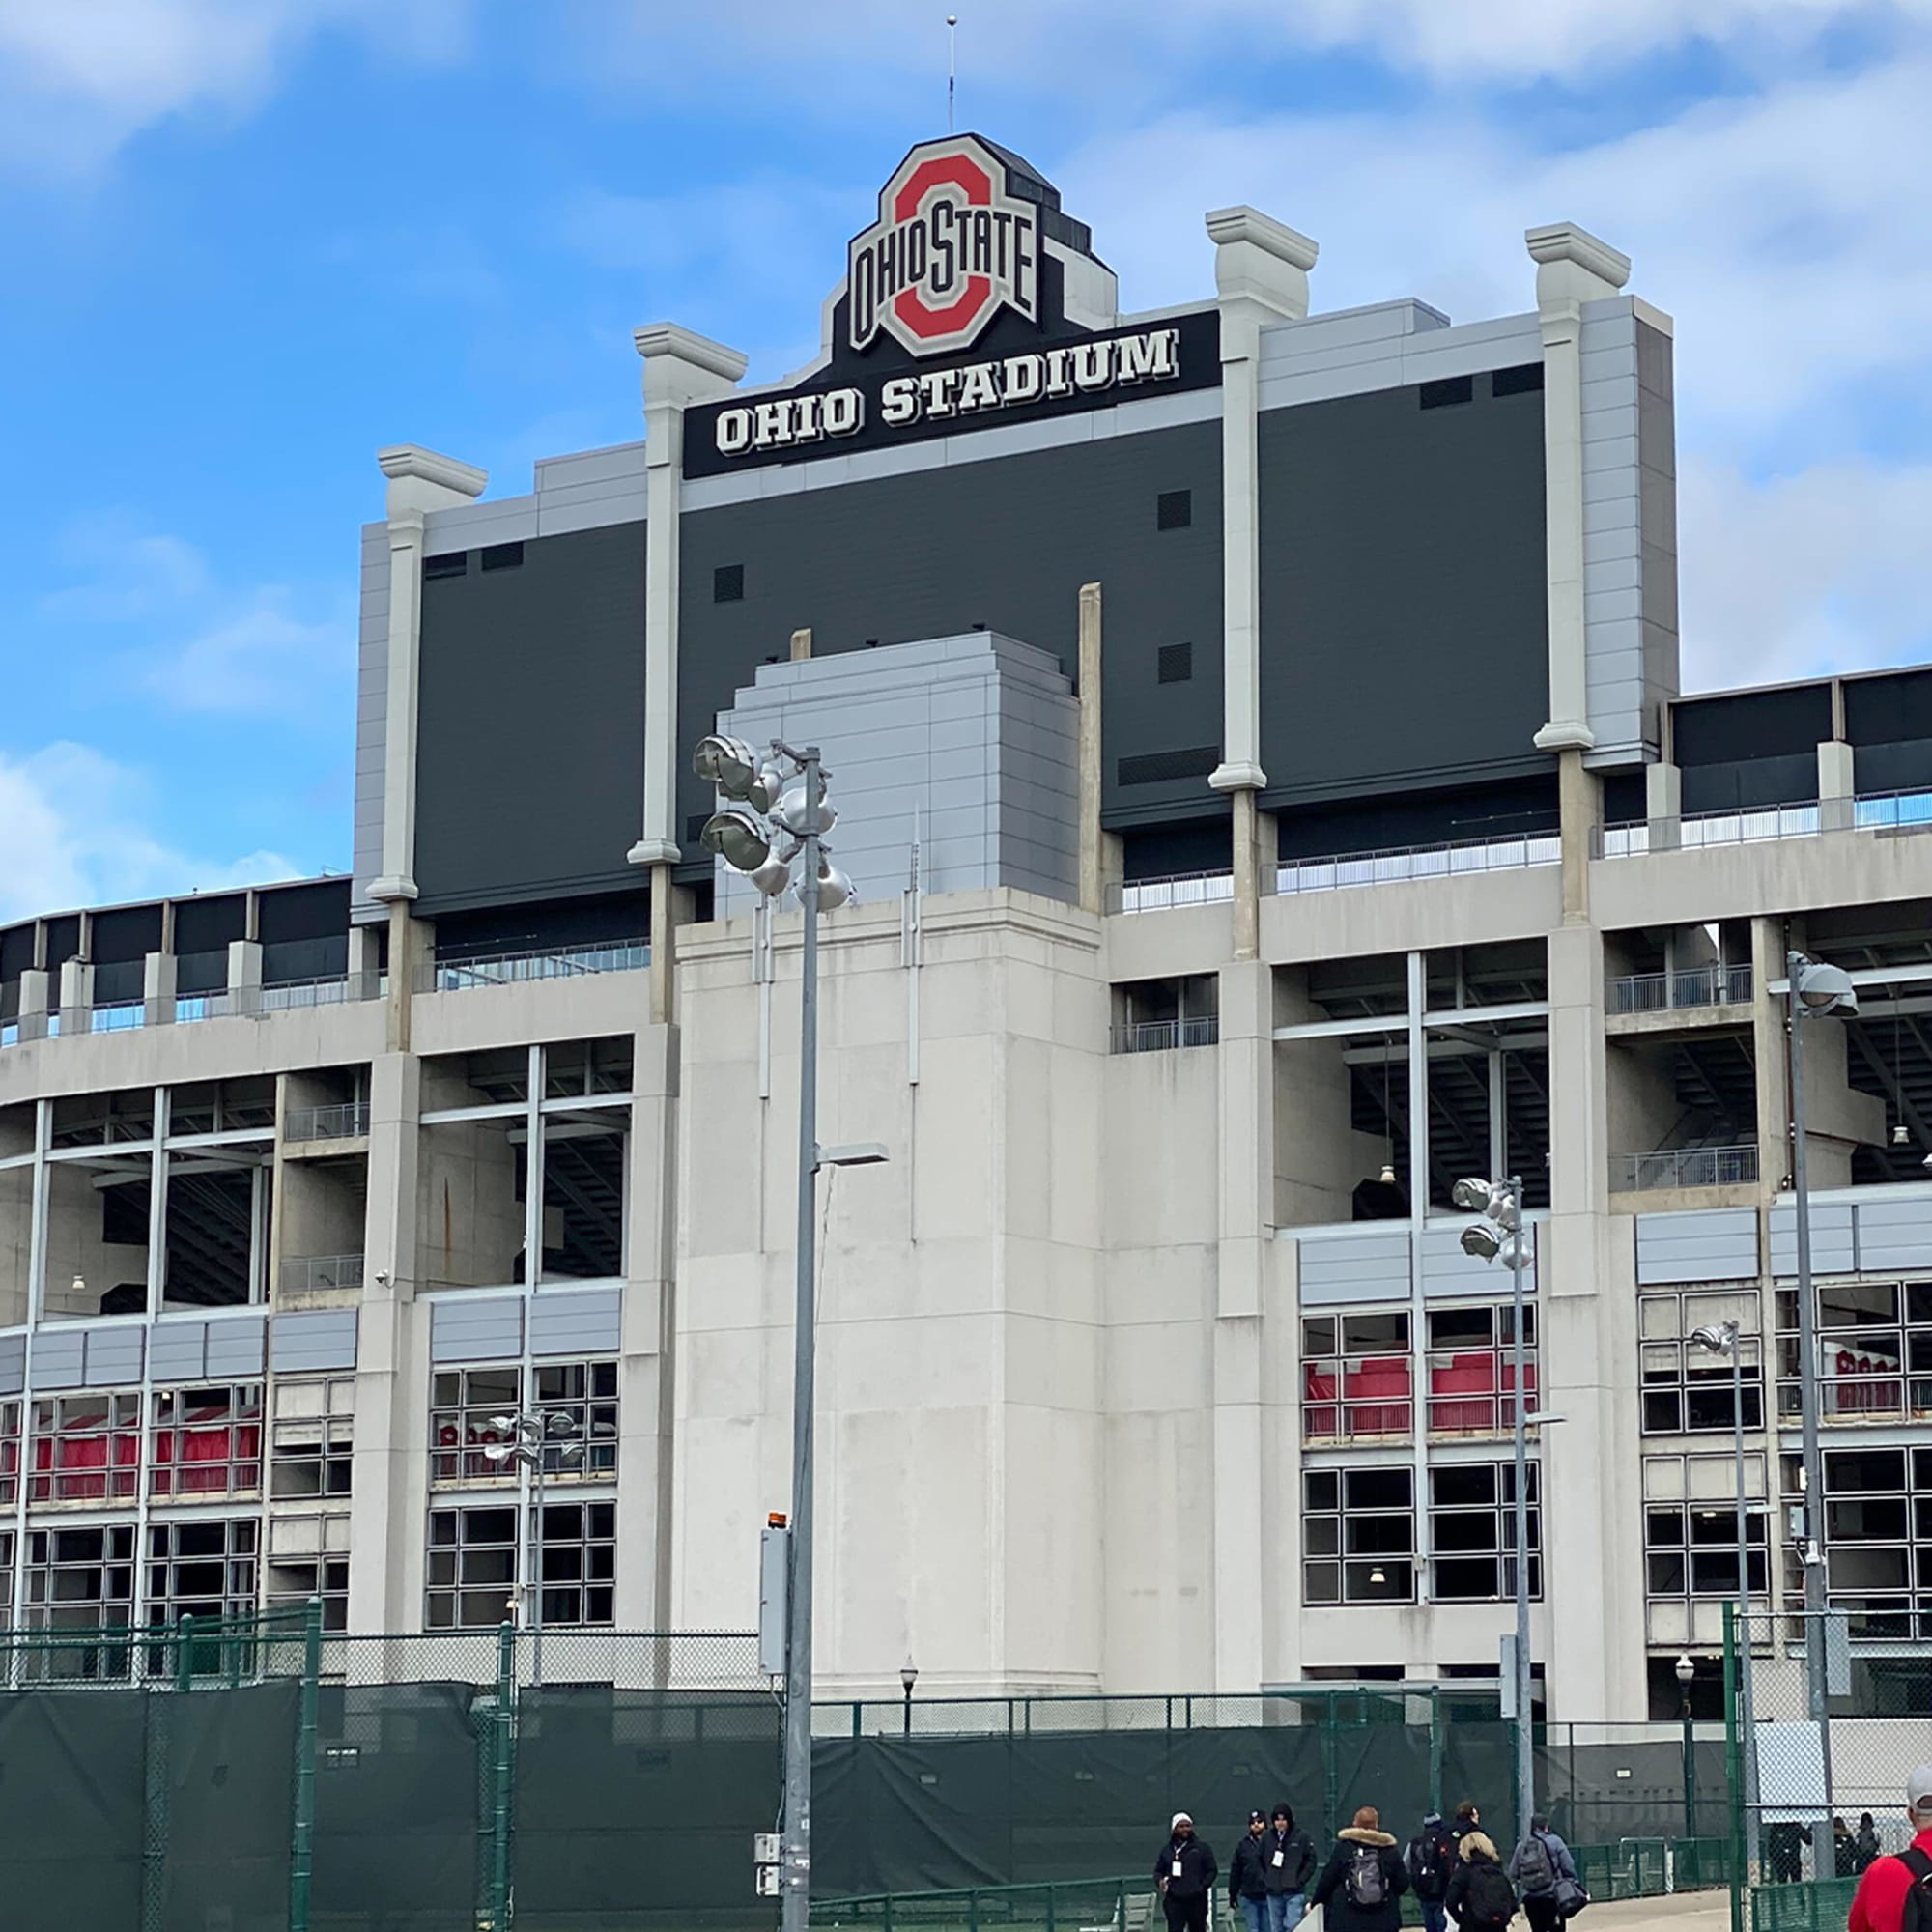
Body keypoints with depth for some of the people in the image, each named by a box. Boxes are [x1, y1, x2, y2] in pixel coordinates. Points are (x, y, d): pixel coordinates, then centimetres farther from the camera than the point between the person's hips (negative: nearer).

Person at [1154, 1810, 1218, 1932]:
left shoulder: (1202, 1847, 4)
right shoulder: (1168, 1850, 10)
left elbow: (1212, 1870, 3)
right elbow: (1158, 1871, 18)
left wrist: (1203, 1886, -13)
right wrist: (1160, 1881, -5)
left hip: (1197, 1900, -1)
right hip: (1174, 1899, 1)